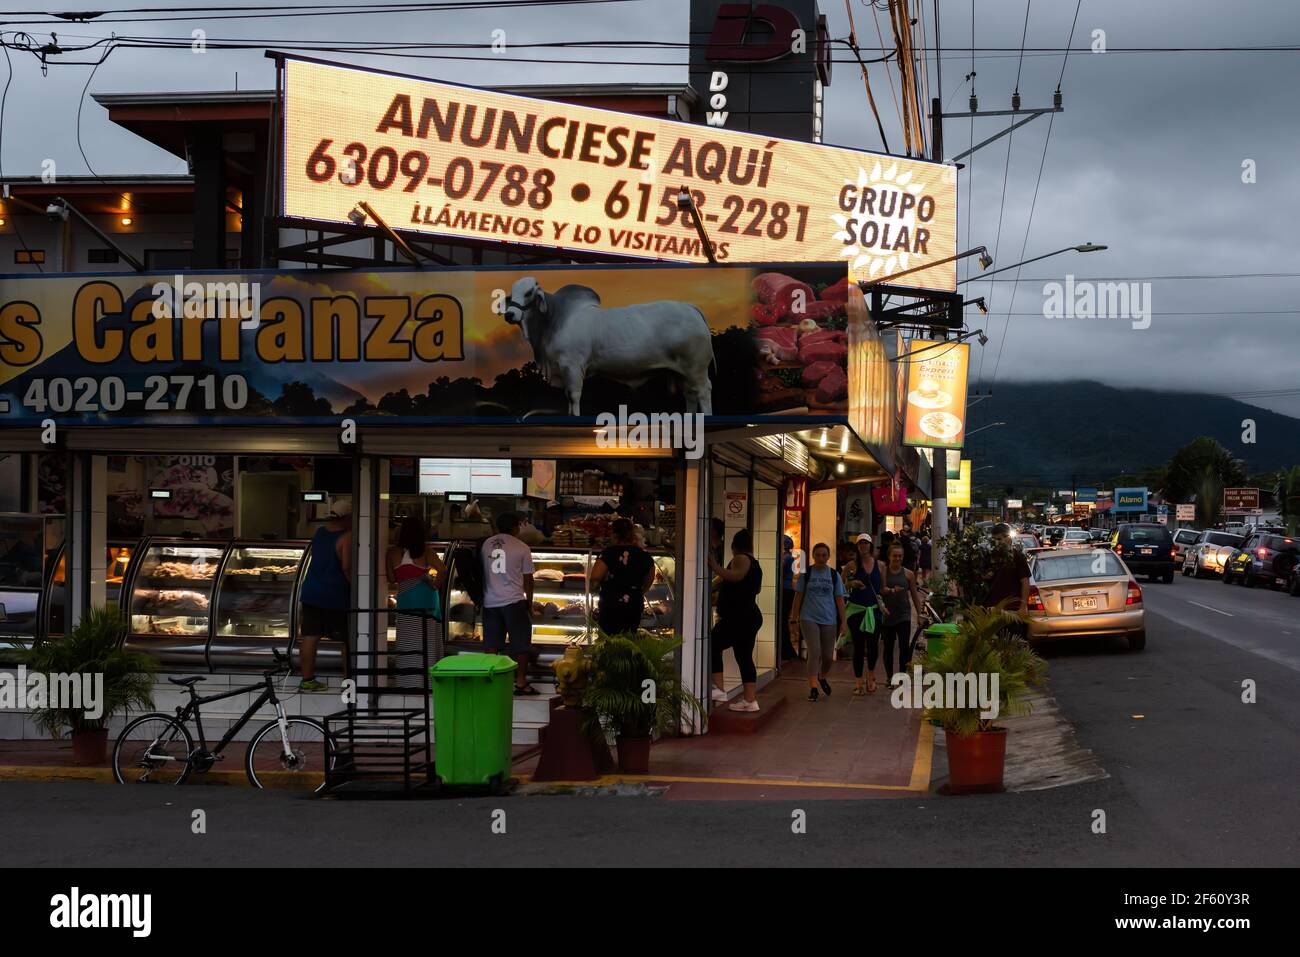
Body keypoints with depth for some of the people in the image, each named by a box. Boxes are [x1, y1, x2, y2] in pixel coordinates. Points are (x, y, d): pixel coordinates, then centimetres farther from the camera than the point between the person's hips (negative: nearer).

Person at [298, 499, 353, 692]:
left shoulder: (319, 532, 10)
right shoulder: (346, 537, -13)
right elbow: (347, 567, -21)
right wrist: (355, 586, -9)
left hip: (311, 592, 7)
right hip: (336, 596, -7)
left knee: (310, 637, 5)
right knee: (348, 639, 6)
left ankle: (307, 679, 7)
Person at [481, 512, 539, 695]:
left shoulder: (486, 545, 6)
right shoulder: (521, 548, -4)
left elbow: (483, 572, 13)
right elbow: (528, 579, 1)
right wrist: (530, 602, 12)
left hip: (490, 602, 4)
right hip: (513, 601, -4)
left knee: (491, 644, 8)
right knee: (521, 643, 5)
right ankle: (521, 682, 5)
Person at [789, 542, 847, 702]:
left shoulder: (834, 575, 5)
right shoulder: (806, 573, 2)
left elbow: (839, 599, 6)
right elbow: (798, 596, 6)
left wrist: (843, 622, 3)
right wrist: (794, 617, 2)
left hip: (829, 620, 2)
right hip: (809, 618, -2)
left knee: (828, 656, 8)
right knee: (814, 653, -11)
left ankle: (822, 677, 37)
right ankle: (813, 688, -10)